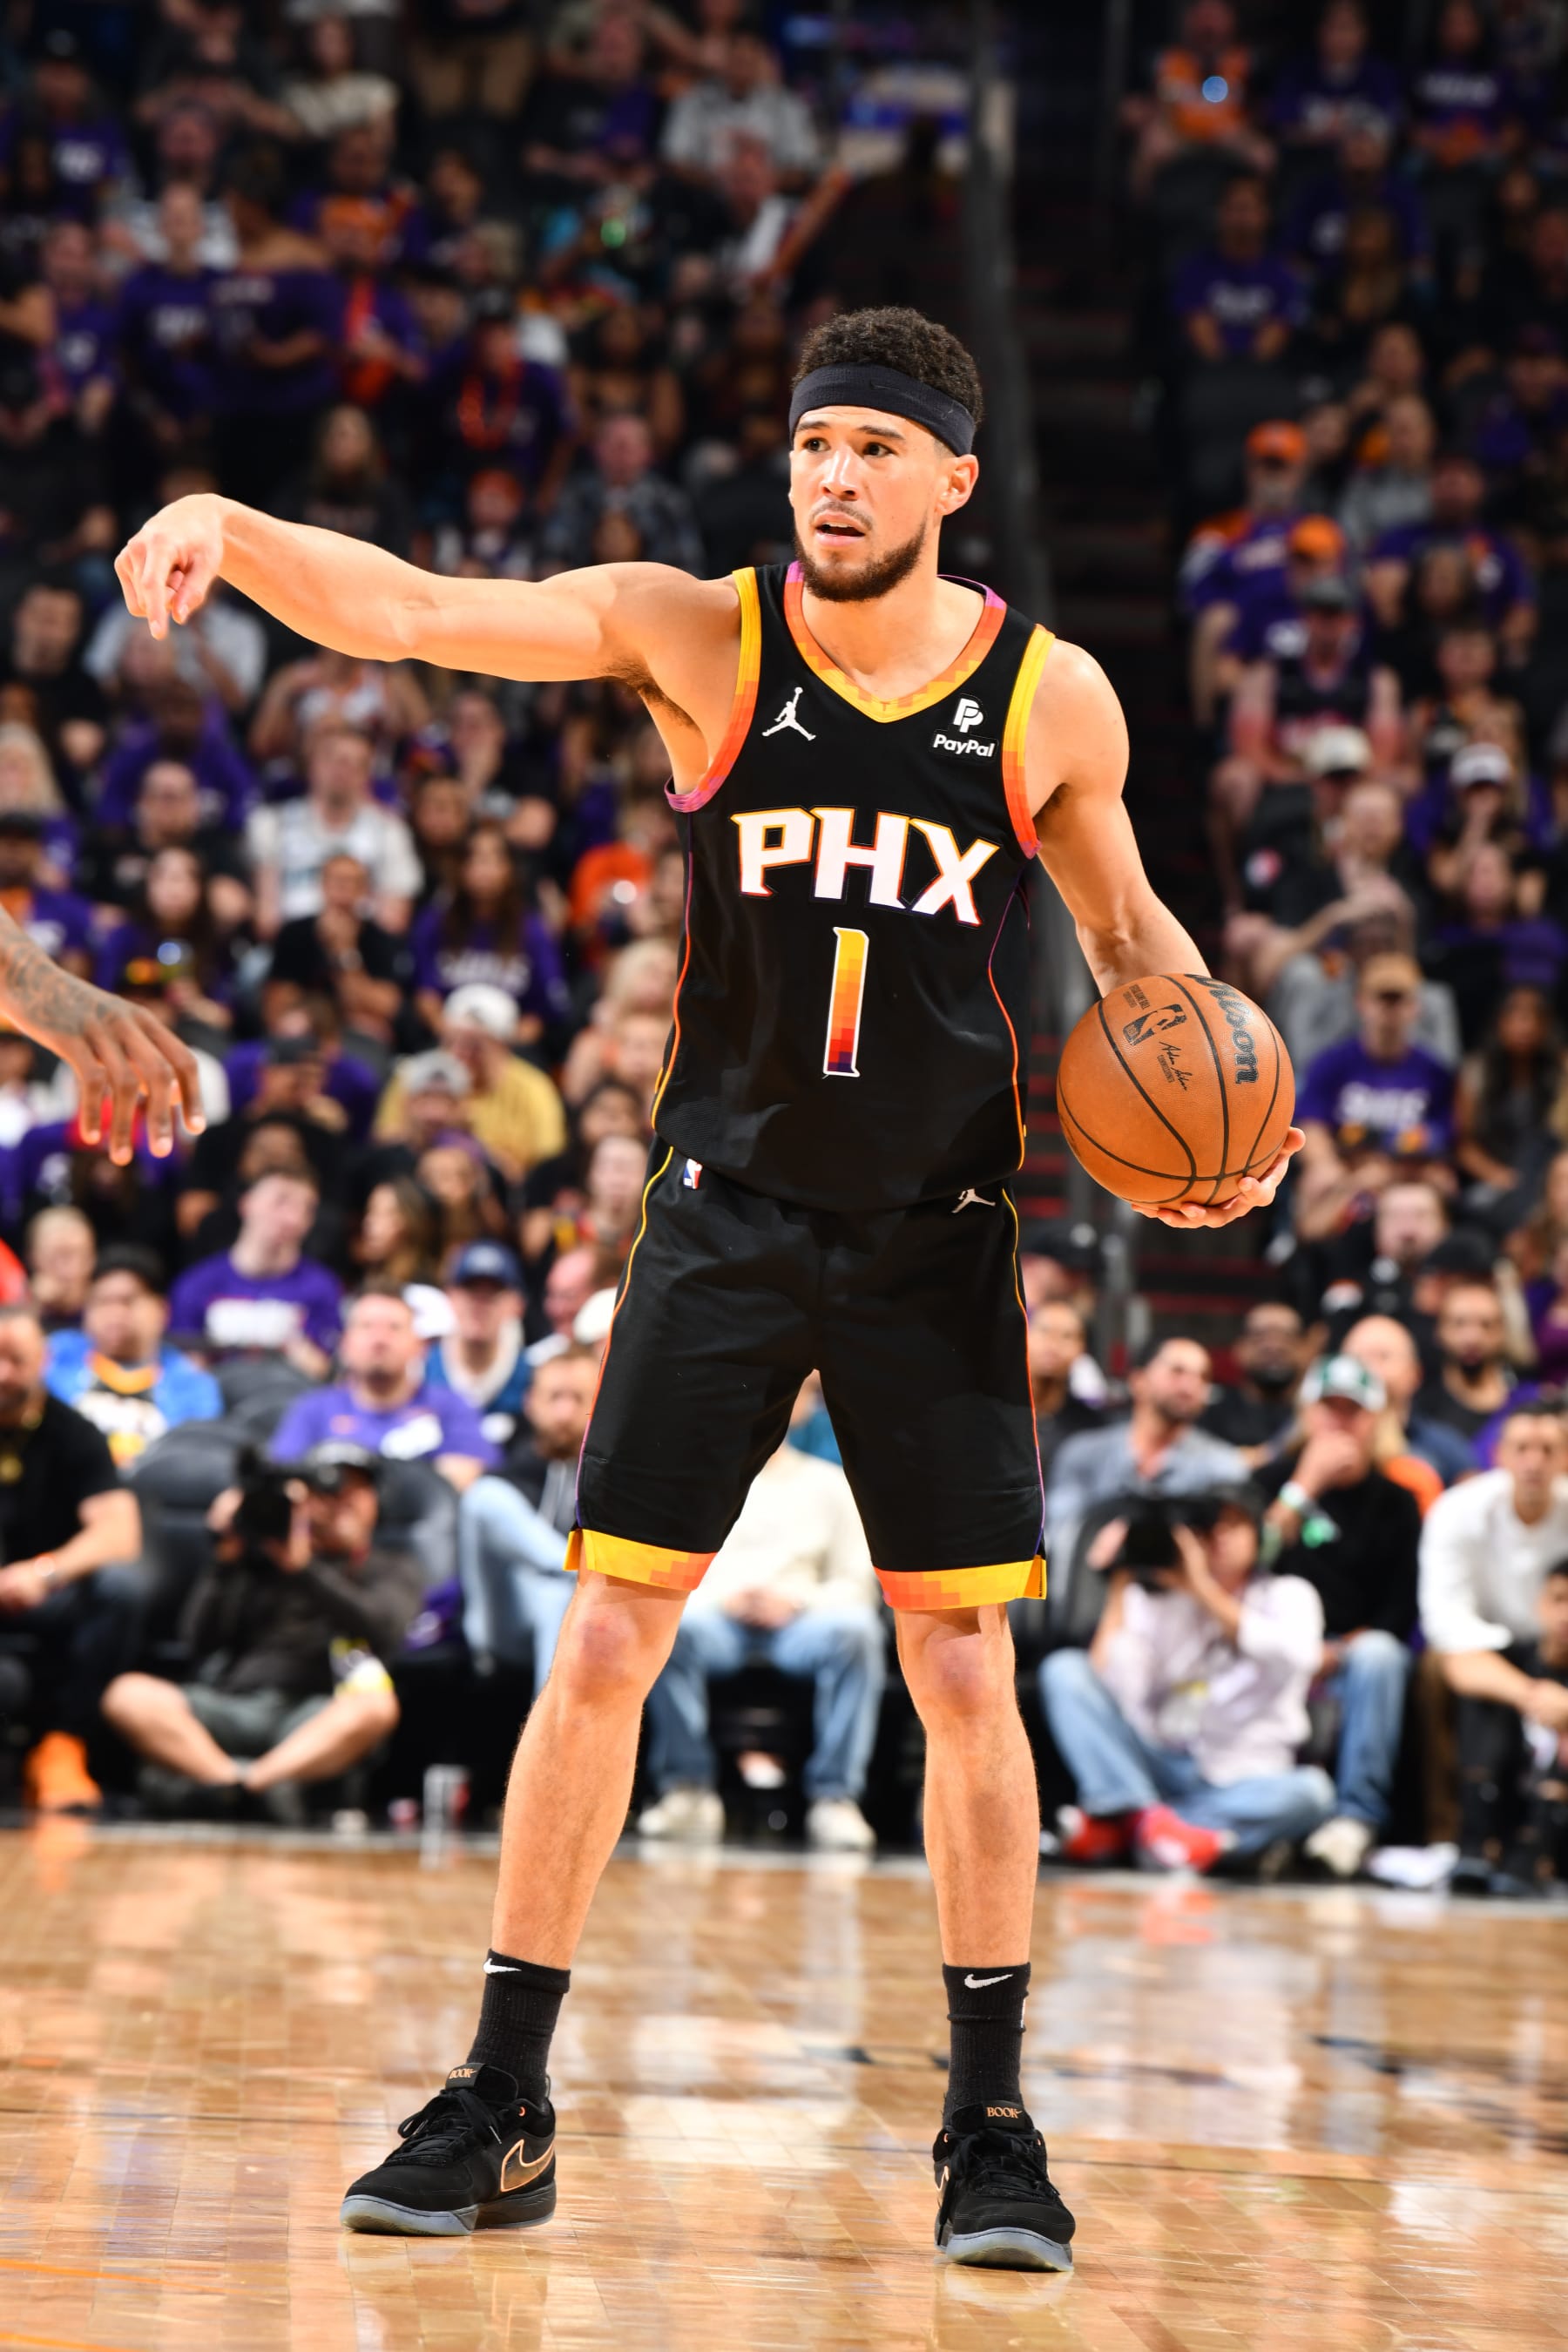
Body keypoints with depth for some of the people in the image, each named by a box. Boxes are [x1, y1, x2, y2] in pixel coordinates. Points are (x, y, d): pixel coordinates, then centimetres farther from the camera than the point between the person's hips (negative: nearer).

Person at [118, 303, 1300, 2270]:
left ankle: (989, 2124, 15)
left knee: (964, 1671, 1)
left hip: (937, 1233, 1)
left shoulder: (1053, 699, -4)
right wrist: (231, 530, -39)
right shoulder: (697, 636, -8)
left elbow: (1129, 932, 12)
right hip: (725, 1207, 0)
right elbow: (410, 611, -20)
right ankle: (502, 2108, 9)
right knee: (604, 1643, -3)